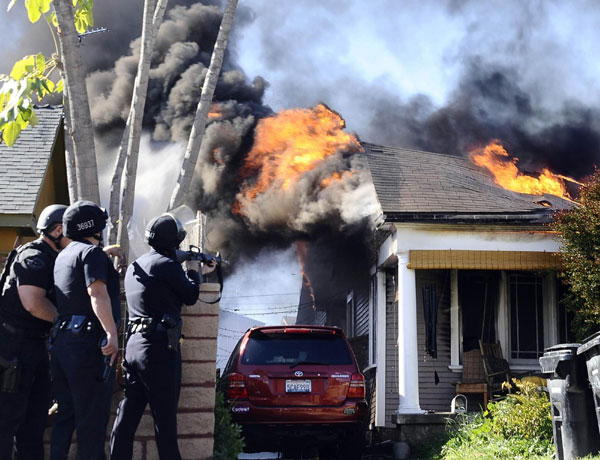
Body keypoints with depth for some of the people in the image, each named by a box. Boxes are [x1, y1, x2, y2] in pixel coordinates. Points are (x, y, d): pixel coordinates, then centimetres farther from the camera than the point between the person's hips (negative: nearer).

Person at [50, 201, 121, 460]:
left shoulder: (63, 256, 19)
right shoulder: (92, 252, -7)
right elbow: (97, 293, -21)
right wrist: (112, 333, -29)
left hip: (61, 341, 9)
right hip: (89, 342, -9)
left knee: (66, 412, 13)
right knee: (92, 416, -4)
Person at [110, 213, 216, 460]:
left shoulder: (135, 266, 17)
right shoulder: (166, 264, -11)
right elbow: (190, 296, 0)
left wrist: (197, 271, 29)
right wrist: (193, 270, 17)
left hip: (134, 345, 8)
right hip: (160, 347, -8)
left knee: (128, 414, 9)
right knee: (165, 417, 0)